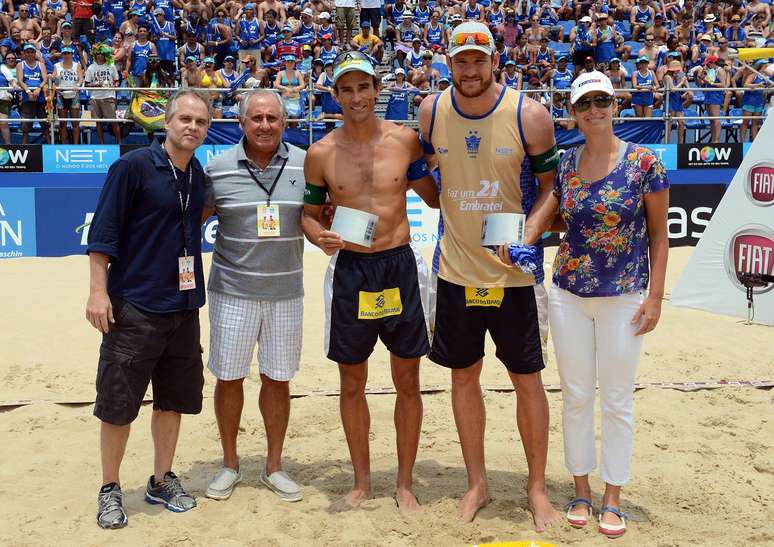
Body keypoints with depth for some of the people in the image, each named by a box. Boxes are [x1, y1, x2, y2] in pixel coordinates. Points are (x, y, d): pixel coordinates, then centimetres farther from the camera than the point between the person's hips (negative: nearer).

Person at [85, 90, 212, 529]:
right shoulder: (134, 166, -9)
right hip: (134, 307, -6)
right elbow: (103, 232, -11)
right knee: (117, 403, 2)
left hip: (184, 307, 6)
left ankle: (163, 480, 28)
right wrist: (99, 290, -14)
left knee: (174, 398, 13)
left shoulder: (199, 175, 8)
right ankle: (110, 489, 18)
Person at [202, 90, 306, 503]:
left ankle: (274, 466, 26)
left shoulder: (305, 163, 0)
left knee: (278, 379, 9)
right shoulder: (218, 167, -3)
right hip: (232, 289, -1)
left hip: (285, 290, 1)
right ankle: (230, 464, 27)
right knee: (229, 377, 8)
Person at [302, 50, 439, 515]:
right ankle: (362, 483, 28)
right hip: (349, 269, 1)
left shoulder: (406, 140, -1)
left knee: (408, 380, 7)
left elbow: (435, 196, 11)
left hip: (400, 266, 0)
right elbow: (309, 213, 8)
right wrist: (320, 237, -12)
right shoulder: (321, 153, 0)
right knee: (352, 382, 10)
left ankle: (405, 484, 23)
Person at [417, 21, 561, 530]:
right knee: (463, 376, 12)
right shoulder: (431, 111, -1)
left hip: (515, 271, -3)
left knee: (528, 379, 5)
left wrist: (531, 229, -18)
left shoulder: (529, 115, -10)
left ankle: (537, 487, 23)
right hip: (455, 270, 3)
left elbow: (552, 182, -2)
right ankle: (477, 482, 29)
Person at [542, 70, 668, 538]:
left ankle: (613, 498, 19)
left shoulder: (644, 163, -6)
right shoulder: (565, 165, 4)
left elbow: (660, 235, -3)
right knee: (576, 396, 10)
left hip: (624, 296, -3)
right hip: (569, 293, 3)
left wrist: (655, 296, -8)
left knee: (617, 399, 5)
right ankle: (582, 489, 25)